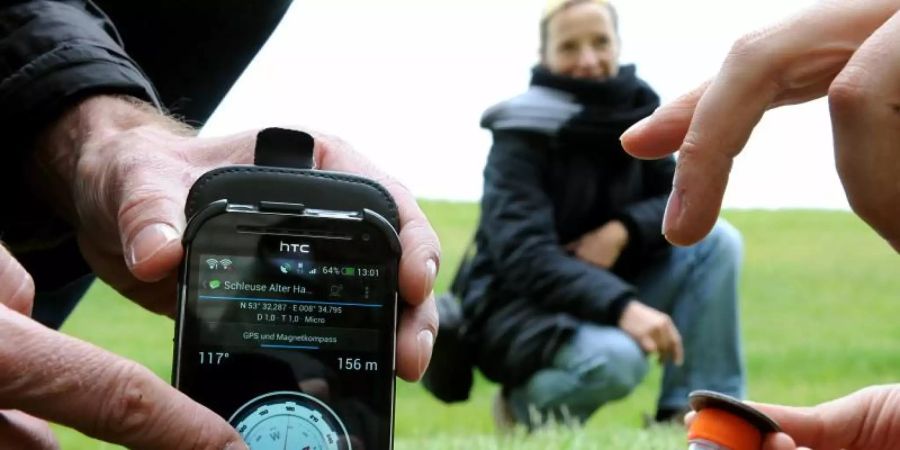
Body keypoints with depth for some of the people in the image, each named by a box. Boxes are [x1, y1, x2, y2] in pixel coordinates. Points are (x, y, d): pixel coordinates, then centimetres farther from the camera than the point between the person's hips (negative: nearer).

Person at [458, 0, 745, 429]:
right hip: (523, 310, -7)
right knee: (616, 358, -37)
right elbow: (523, 255, -27)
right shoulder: (525, 134, -17)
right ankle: (529, 405, -4)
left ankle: (692, 410, -11)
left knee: (716, 240, -10)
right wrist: (621, 305, -39)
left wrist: (623, 230, -18)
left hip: (603, 294, 7)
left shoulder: (635, 109, 2)